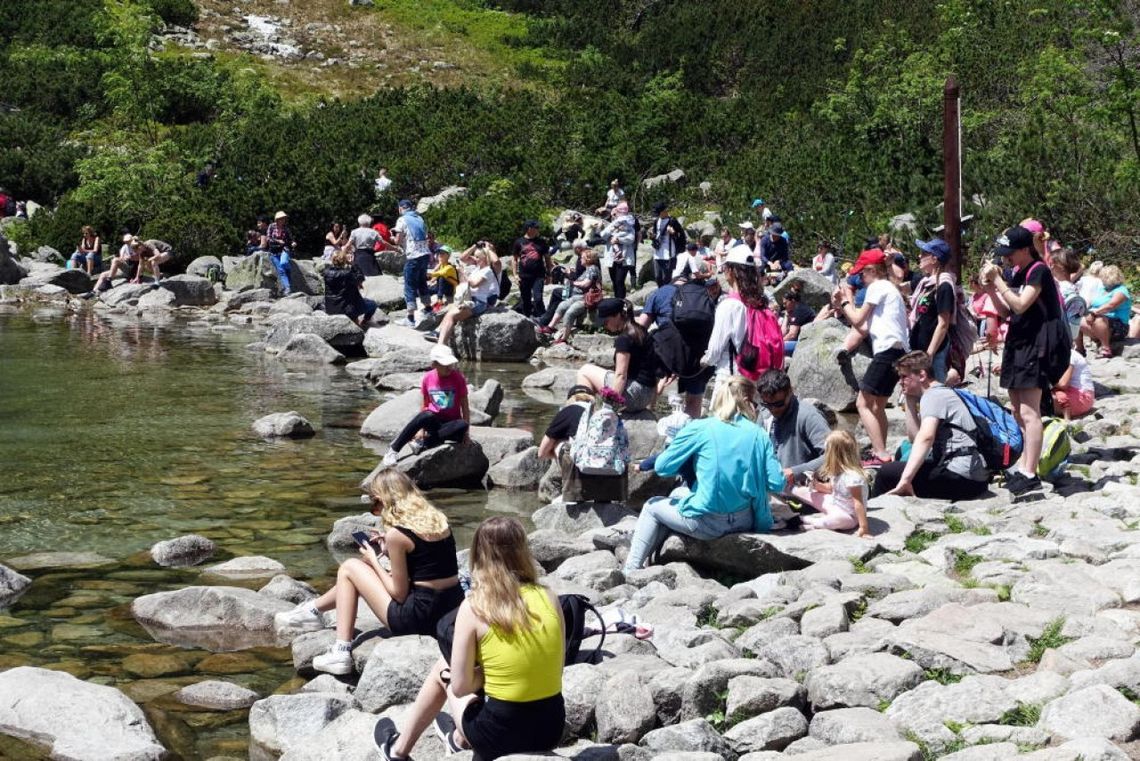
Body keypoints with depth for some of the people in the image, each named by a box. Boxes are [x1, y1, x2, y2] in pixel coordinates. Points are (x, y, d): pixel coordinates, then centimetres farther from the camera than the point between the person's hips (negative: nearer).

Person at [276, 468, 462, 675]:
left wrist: (374, 560, 4)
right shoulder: (437, 518, 6)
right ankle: (312, 610, 42)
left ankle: (341, 654, 11)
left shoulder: (396, 533, -15)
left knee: (350, 568, 11)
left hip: (420, 617, -8)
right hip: (453, 611, 8)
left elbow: (399, 594, -10)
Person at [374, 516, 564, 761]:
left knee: (443, 670, 26)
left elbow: (460, 686, -10)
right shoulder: (549, 598, -2)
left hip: (501, 735, -4)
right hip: (551, 727, 4)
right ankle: (459, 738, 57)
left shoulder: (473, 607, -12)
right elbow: (552, 667, 9)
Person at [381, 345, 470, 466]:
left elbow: (465, 406, -4)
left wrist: (465, 431, -12)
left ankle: (424, 443, -31)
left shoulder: (458, 378, -6)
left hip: (450, 424, 0)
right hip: (433, 423, 0)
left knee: (463, 425, -37)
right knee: (426, 415, -37)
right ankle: (394, 450, -31)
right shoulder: (427, 378, -1)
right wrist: (421, 429, -3)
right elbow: (424, 406, 6)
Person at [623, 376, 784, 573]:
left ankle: (630, 570, 15)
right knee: (678, 493, 30)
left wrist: (691, 464, 17)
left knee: (652, 506, 23)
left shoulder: (699, 429, -7)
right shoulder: (759, 434, -1)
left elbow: (662, 467, -3)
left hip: (707, 523, -4)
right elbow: (776, 483, -5)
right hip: (745, 522, 4)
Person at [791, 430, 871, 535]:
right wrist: (817, 485, -3)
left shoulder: (852, 476, -29)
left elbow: (858, 503, -31)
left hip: (848, 517, -8)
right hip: (834, 504, 9)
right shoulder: (838, 471, -1)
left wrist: (864, 527, -34)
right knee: (799, 491, 10)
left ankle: (810, 523, -28)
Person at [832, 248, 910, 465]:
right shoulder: (890, 288, 25)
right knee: (877, 405, 20)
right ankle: (880, 452, 23)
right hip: (899, 351, 10)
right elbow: (864, 325, 22)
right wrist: (841, 307, 21)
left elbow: (858, 320, -5)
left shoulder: (877, 287, -5)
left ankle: (881, 455, -17)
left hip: (887, 350, -10)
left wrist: (847, 300, 11)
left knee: (863, 404, -10)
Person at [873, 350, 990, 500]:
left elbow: (925, 438, -26)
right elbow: (914, 438, 20)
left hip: (960, 476, -10)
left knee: (887, 472, -10)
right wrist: (910, 401, 15)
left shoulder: (933, 396, -8)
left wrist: (905, 479, -34)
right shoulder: (943, 393, 22)